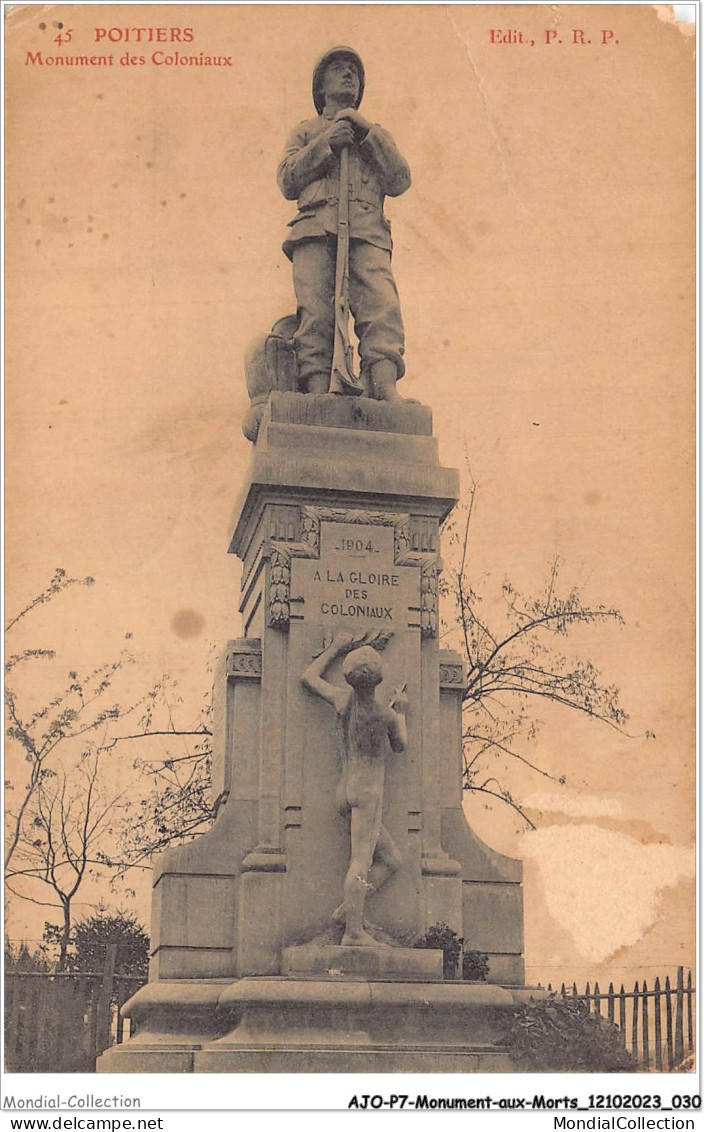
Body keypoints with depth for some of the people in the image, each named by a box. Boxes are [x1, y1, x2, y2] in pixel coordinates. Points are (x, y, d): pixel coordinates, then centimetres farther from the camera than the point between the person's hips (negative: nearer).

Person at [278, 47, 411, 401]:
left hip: (366, 231, 0)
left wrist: (368, 133, 6)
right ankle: (317, 392, -34)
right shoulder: (305, 132, 33)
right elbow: (287, 182, 15)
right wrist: (325, 144, 3)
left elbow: (400, 182, 15)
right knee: (314, 312, -21)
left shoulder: (378, 135, 34)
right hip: (315, 231, 0)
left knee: (381, 305, -26)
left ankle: (385, 388, -42)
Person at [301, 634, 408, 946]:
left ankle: (348, 908, 3)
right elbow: (400, 746, 14)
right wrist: (401, 713, 27)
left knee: (391, 860, 13)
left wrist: (334, 649, 27)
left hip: (345, 791, 7)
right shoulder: (386, 715, -8)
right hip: (369, 790, -7)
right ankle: (353, 931, -19)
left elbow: (308, 677, 20)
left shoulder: (343, 699, 2)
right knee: (361, 862, -12)